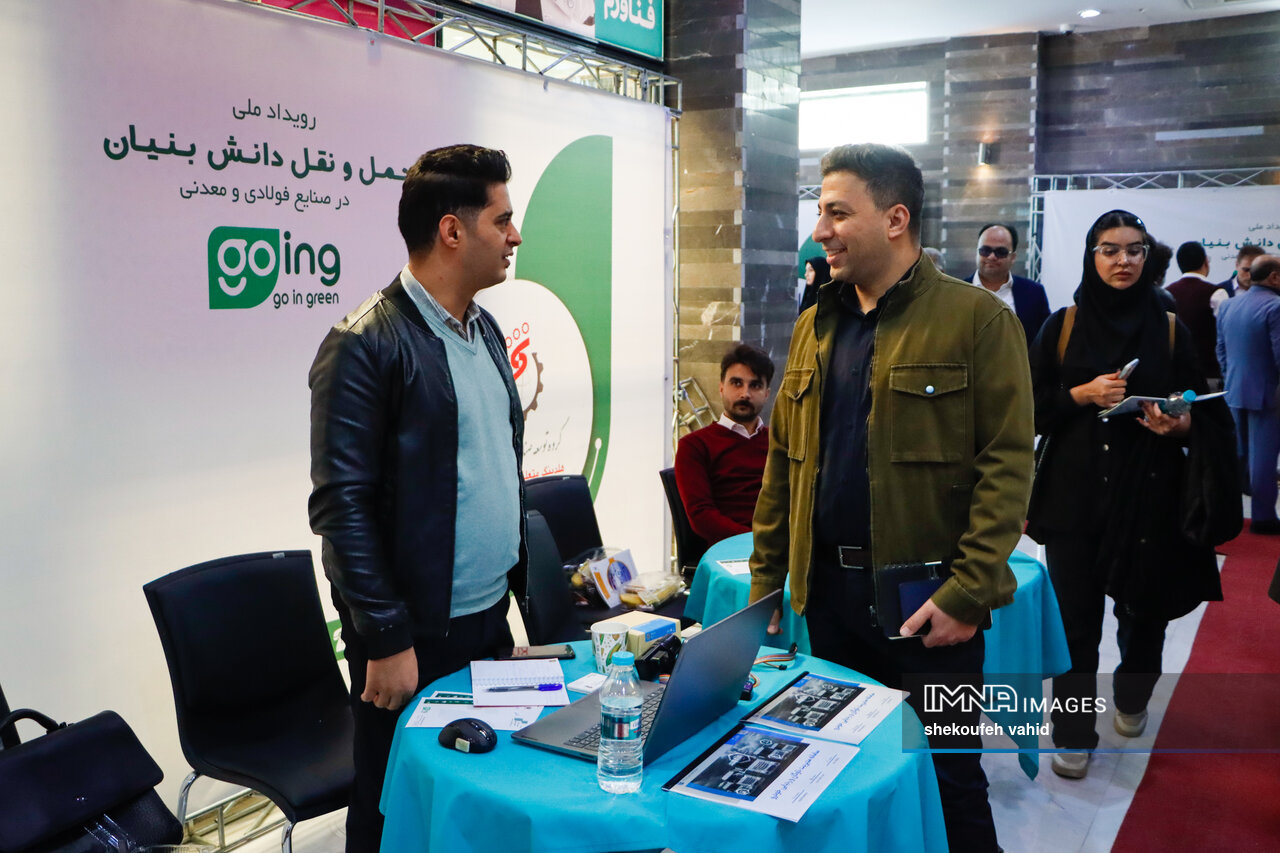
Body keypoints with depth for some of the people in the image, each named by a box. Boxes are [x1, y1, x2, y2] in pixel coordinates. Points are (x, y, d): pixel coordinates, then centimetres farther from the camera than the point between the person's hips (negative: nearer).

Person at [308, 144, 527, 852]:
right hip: (416, 635, -7)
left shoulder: (485, 329, 10)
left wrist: (524, 584, 13)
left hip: (491, 618, 7)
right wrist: (388, 642, -17)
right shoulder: (365, 345, -16)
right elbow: (341, 505, -18)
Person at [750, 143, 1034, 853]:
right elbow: (782, 461, 12)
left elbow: (1007, 462, -13)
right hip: (828, 592, 6)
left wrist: (968, 593, -19)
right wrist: (765, 580, 9)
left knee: (947, 779, 7)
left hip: (929, 604, -5)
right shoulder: (814, 327, 11)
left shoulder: (976, 319, -8)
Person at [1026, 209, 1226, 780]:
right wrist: (1083, 394, -14)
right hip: (1075, 492, -1)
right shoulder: (1061, 326, 3)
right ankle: (1074, 734, 13)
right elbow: (1031, 408, 1)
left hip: (1148, 492, 1)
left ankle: (1132, 698, 38)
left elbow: (1203, 412, 6)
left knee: (1145, 606, 8)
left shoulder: (1171, 330, 5)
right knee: (1076, 618, -2)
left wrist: (1178, 425, -15)